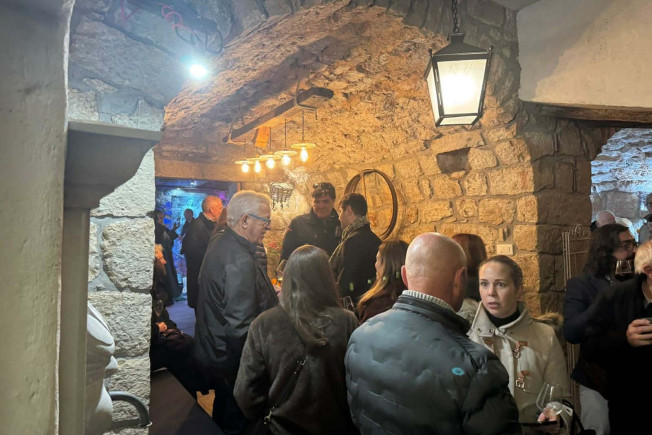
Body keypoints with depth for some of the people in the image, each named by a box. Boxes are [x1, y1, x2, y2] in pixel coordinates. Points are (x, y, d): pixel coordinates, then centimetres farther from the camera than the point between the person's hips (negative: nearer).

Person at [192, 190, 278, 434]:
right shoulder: (240, 260, -29)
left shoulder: (219, 242, 1)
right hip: (231, 364, -9)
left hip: (214, 351, 9)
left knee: (222, 412, 28)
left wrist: (271, 295, 8)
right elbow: (240, 327, -31)